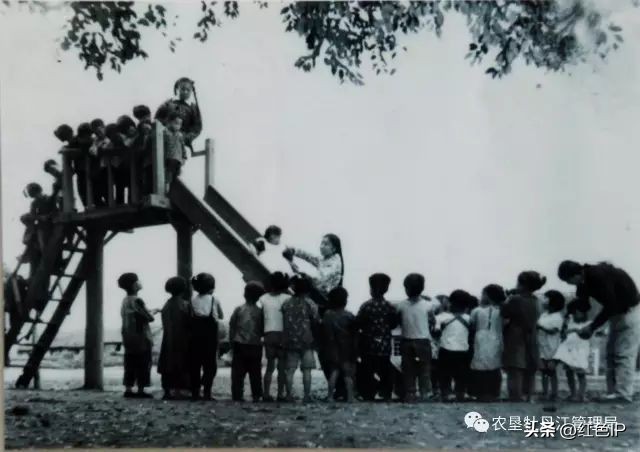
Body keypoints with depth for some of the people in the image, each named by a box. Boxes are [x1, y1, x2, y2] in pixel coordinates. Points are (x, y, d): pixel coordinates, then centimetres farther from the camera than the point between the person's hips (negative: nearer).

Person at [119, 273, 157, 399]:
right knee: (143, 365, -1)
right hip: (141, 338, -8)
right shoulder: (136, 301, -17)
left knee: (130, 365, 12)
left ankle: (128, 389, 13)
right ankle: (140, 390, 0)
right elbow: (149, 318, -15)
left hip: (128, 338, 8)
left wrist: (149, 311, 15)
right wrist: (153, 311, 5)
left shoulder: (125, 301, 10)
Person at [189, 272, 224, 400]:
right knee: (210, 365, 3)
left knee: (195, 364, 9)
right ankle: (206, 392, -6)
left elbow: (191, 316, 1)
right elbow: (221, 316, 10)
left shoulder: (193, 301, 3)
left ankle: (195, 392, 9)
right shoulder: (214, 300, -1)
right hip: (210, 336, -2)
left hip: (195, 335, 3)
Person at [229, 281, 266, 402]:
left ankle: (237, 395, -1)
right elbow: (263, 330, 2)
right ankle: (256, 395, 6)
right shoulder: (260, 311, -2)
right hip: (255, 346, 0)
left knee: (238, 372, 4)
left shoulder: (238, 309, -1)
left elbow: (232, 327, 1)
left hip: (240, 346, 0)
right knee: (255, 373, 8)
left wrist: (232, 342, 7)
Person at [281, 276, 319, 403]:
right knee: (306, 370, 1)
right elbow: (316, 321, -4)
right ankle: (307, 395, -1)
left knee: (290, 370, 5)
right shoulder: (309, 303, -4)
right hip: (306, 340, -3)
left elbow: (283, 322, 9)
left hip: (289, 341, 3)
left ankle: (289, 395, 2)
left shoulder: (286, 303, 6)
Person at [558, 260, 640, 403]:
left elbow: (610, 306, -30)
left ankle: (623, 394, -14)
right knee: (611, 353, 7)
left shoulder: (599, 275, -29)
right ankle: (613, 392, 7)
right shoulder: (584, 282, -2)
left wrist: (592, 327, -24)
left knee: (624, 354, -13)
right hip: (616, 313, 9)